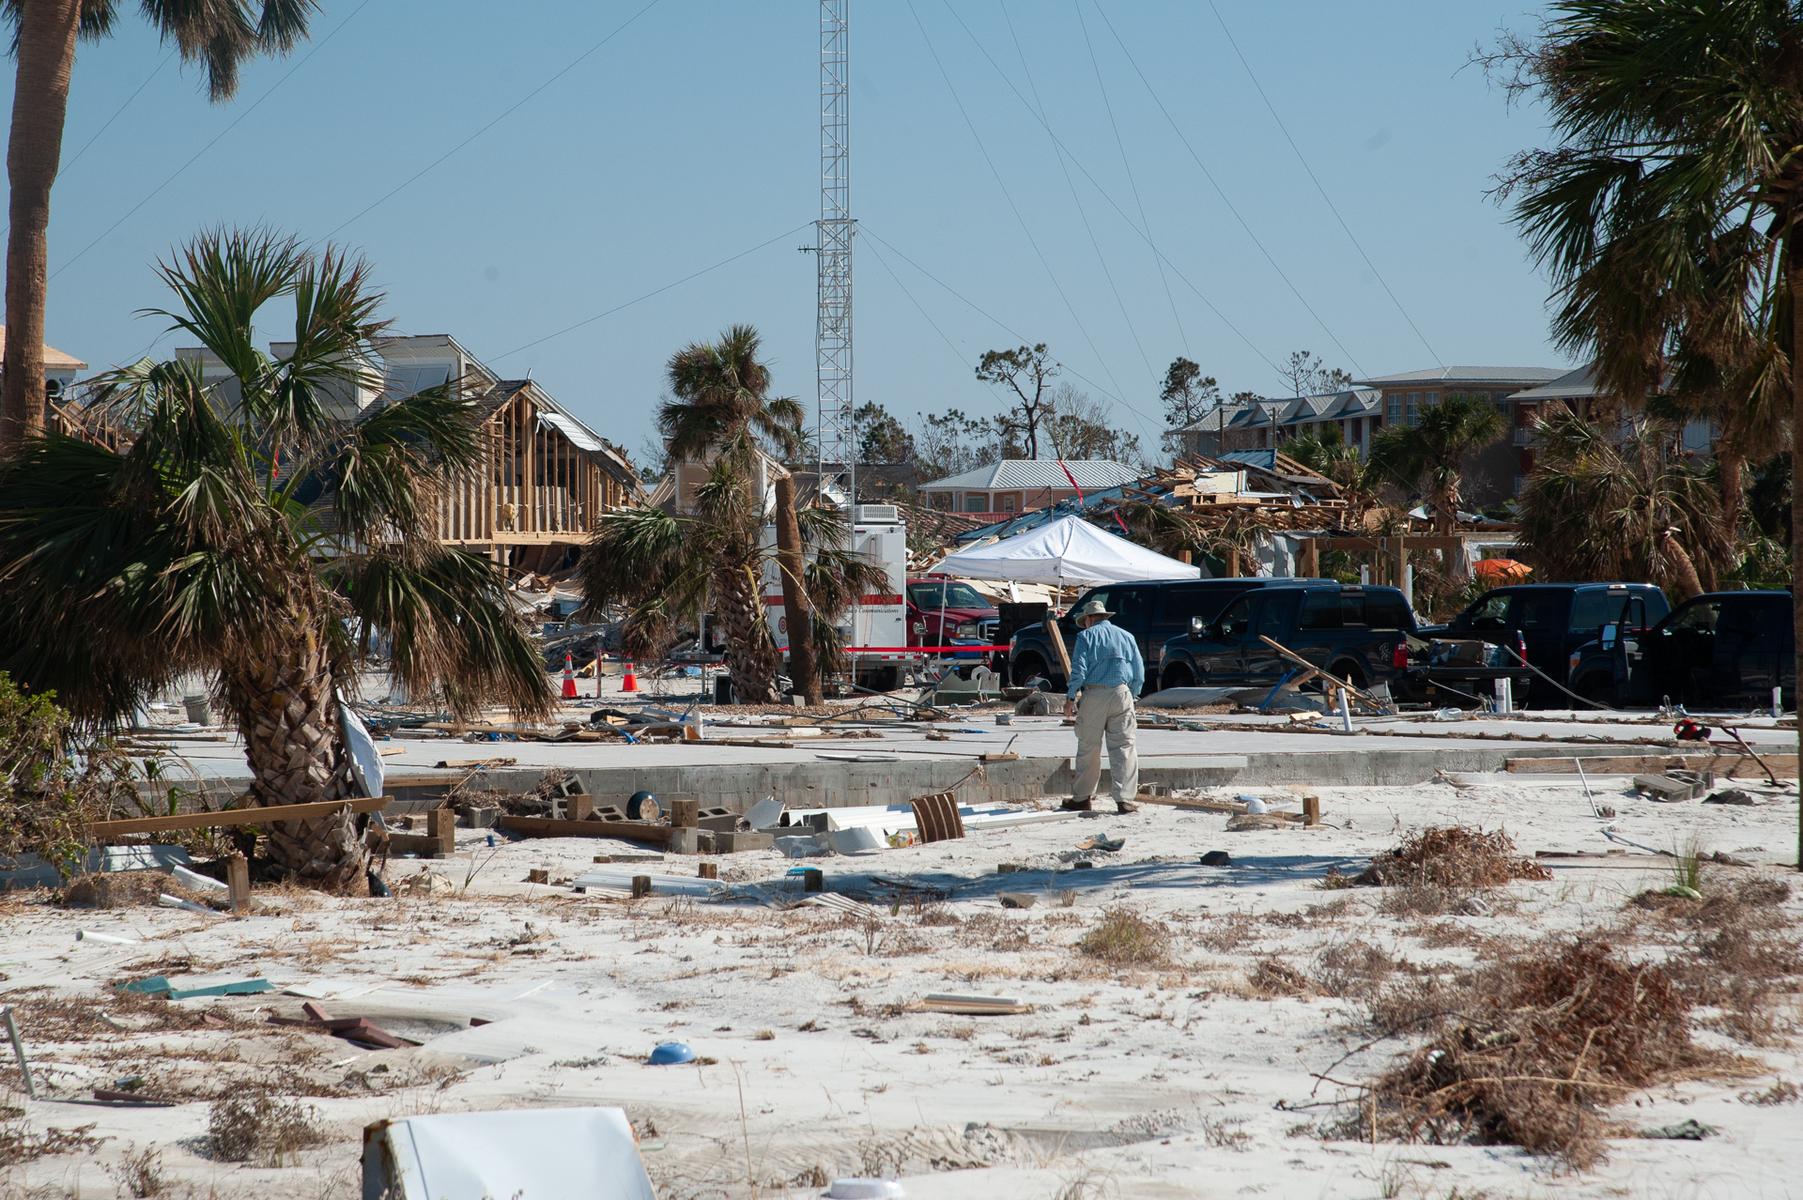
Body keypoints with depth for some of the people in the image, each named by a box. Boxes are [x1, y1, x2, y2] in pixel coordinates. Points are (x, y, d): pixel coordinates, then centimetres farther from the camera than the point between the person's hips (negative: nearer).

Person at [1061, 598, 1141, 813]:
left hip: (1094, 694, -2)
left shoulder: (1087, 636, 3)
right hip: (1122, 693, 2)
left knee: (1088, 748, 6)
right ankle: (1124, 798, -7)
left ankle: (1082, 797, 13)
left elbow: (1078, 671, -7)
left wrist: (1070, 698, 0)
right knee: (1123, 747, 1)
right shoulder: (1126, 636, 14)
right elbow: (1139, 674, 11)